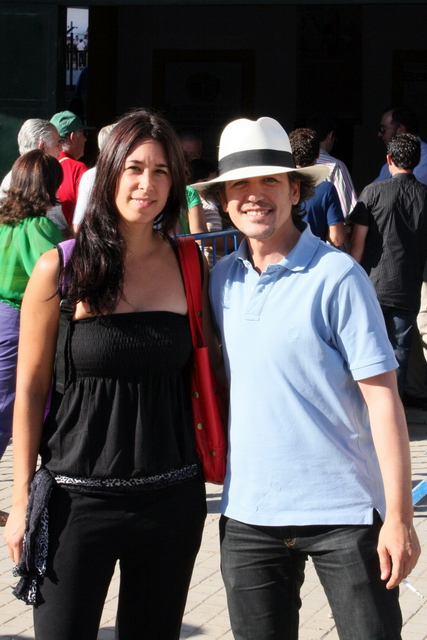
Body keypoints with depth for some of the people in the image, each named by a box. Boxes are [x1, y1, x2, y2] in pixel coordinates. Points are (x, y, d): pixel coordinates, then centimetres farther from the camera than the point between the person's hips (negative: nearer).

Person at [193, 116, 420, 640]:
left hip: (345, 513, -4)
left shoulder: (337, 276, -9)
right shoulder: (219, 279, 6)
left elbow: (382, 397, -10)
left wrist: (398, 516, -14)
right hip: (248, 514, 5)